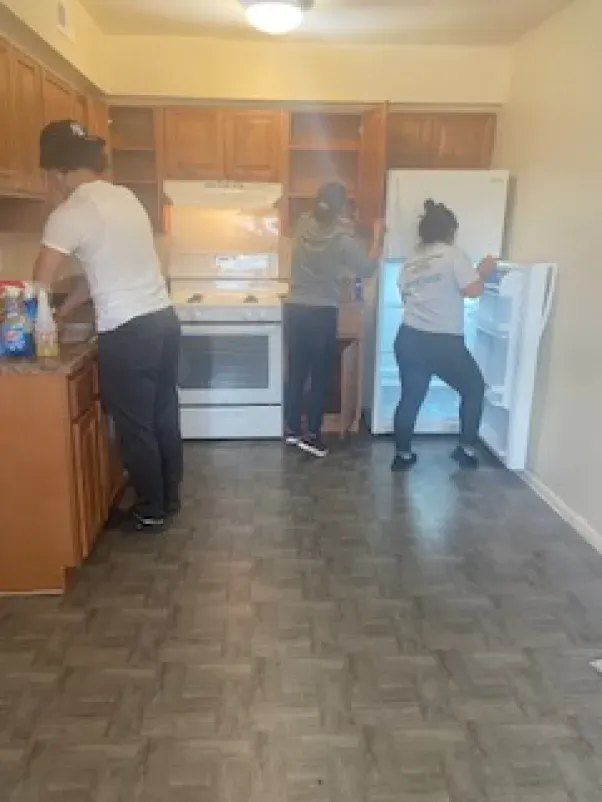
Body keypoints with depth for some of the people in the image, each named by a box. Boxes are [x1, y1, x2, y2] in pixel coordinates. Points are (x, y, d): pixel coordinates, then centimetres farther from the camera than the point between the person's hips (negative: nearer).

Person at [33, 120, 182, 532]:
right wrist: (61, 313, 23)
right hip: (163, 319, 8)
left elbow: (40, 285, -9)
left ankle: (151, 511, 23)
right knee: (165, 417, 18)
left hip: (127, 333, -8)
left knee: (135, 427, 8)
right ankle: (171, 498, 34)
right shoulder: (125, 197, 12)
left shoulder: (70, 214, -13)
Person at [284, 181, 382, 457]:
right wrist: (377, 238, 9)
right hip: (323, 314, -5)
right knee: (320, 377, 5)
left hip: (295, 310, 5)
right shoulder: (343, 240, -13)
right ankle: (312, 436, 10)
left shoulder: (303, 225, 1)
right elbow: (367, 269, -1)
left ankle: (292, 430, 24)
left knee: (296, 372, 14)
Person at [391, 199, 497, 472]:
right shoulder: (453, 254, -6)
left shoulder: (410, 262, 13)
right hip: (444, 342, -6)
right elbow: (472, 290, -13)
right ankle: (466, 449, 20)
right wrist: (483, 271, 5)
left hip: (409, 339, 6)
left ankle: (402, 454, 21)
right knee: (474, 387, 16)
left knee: (411, 396, 16)